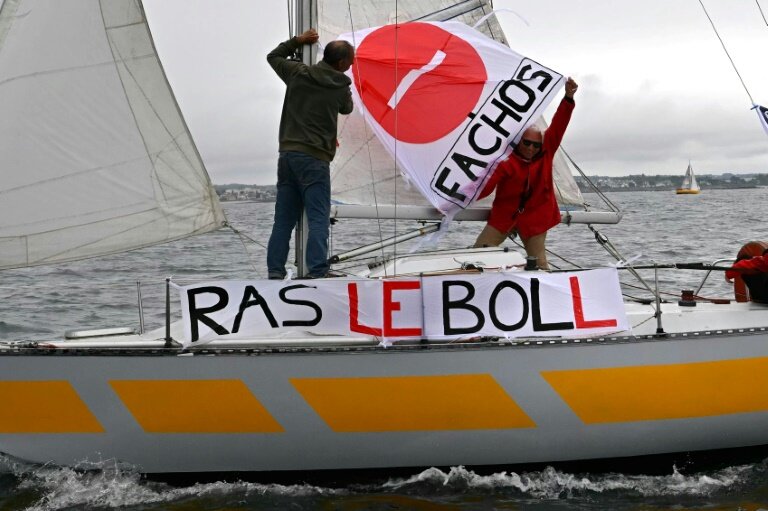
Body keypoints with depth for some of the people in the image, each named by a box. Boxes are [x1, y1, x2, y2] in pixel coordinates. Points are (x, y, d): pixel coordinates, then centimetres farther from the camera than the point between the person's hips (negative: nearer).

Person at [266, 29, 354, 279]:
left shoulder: (298, 73, 6)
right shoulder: (340, 87, -2)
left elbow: (273, 56, 25)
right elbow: (347, 108, 20)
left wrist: (298, 41, 27)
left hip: (287, 154, 5)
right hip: (314, 158, -5)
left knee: (283, 219, 9)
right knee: (318, 219, -5)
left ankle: (275, 272, 8)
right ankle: (316, 272, -15)